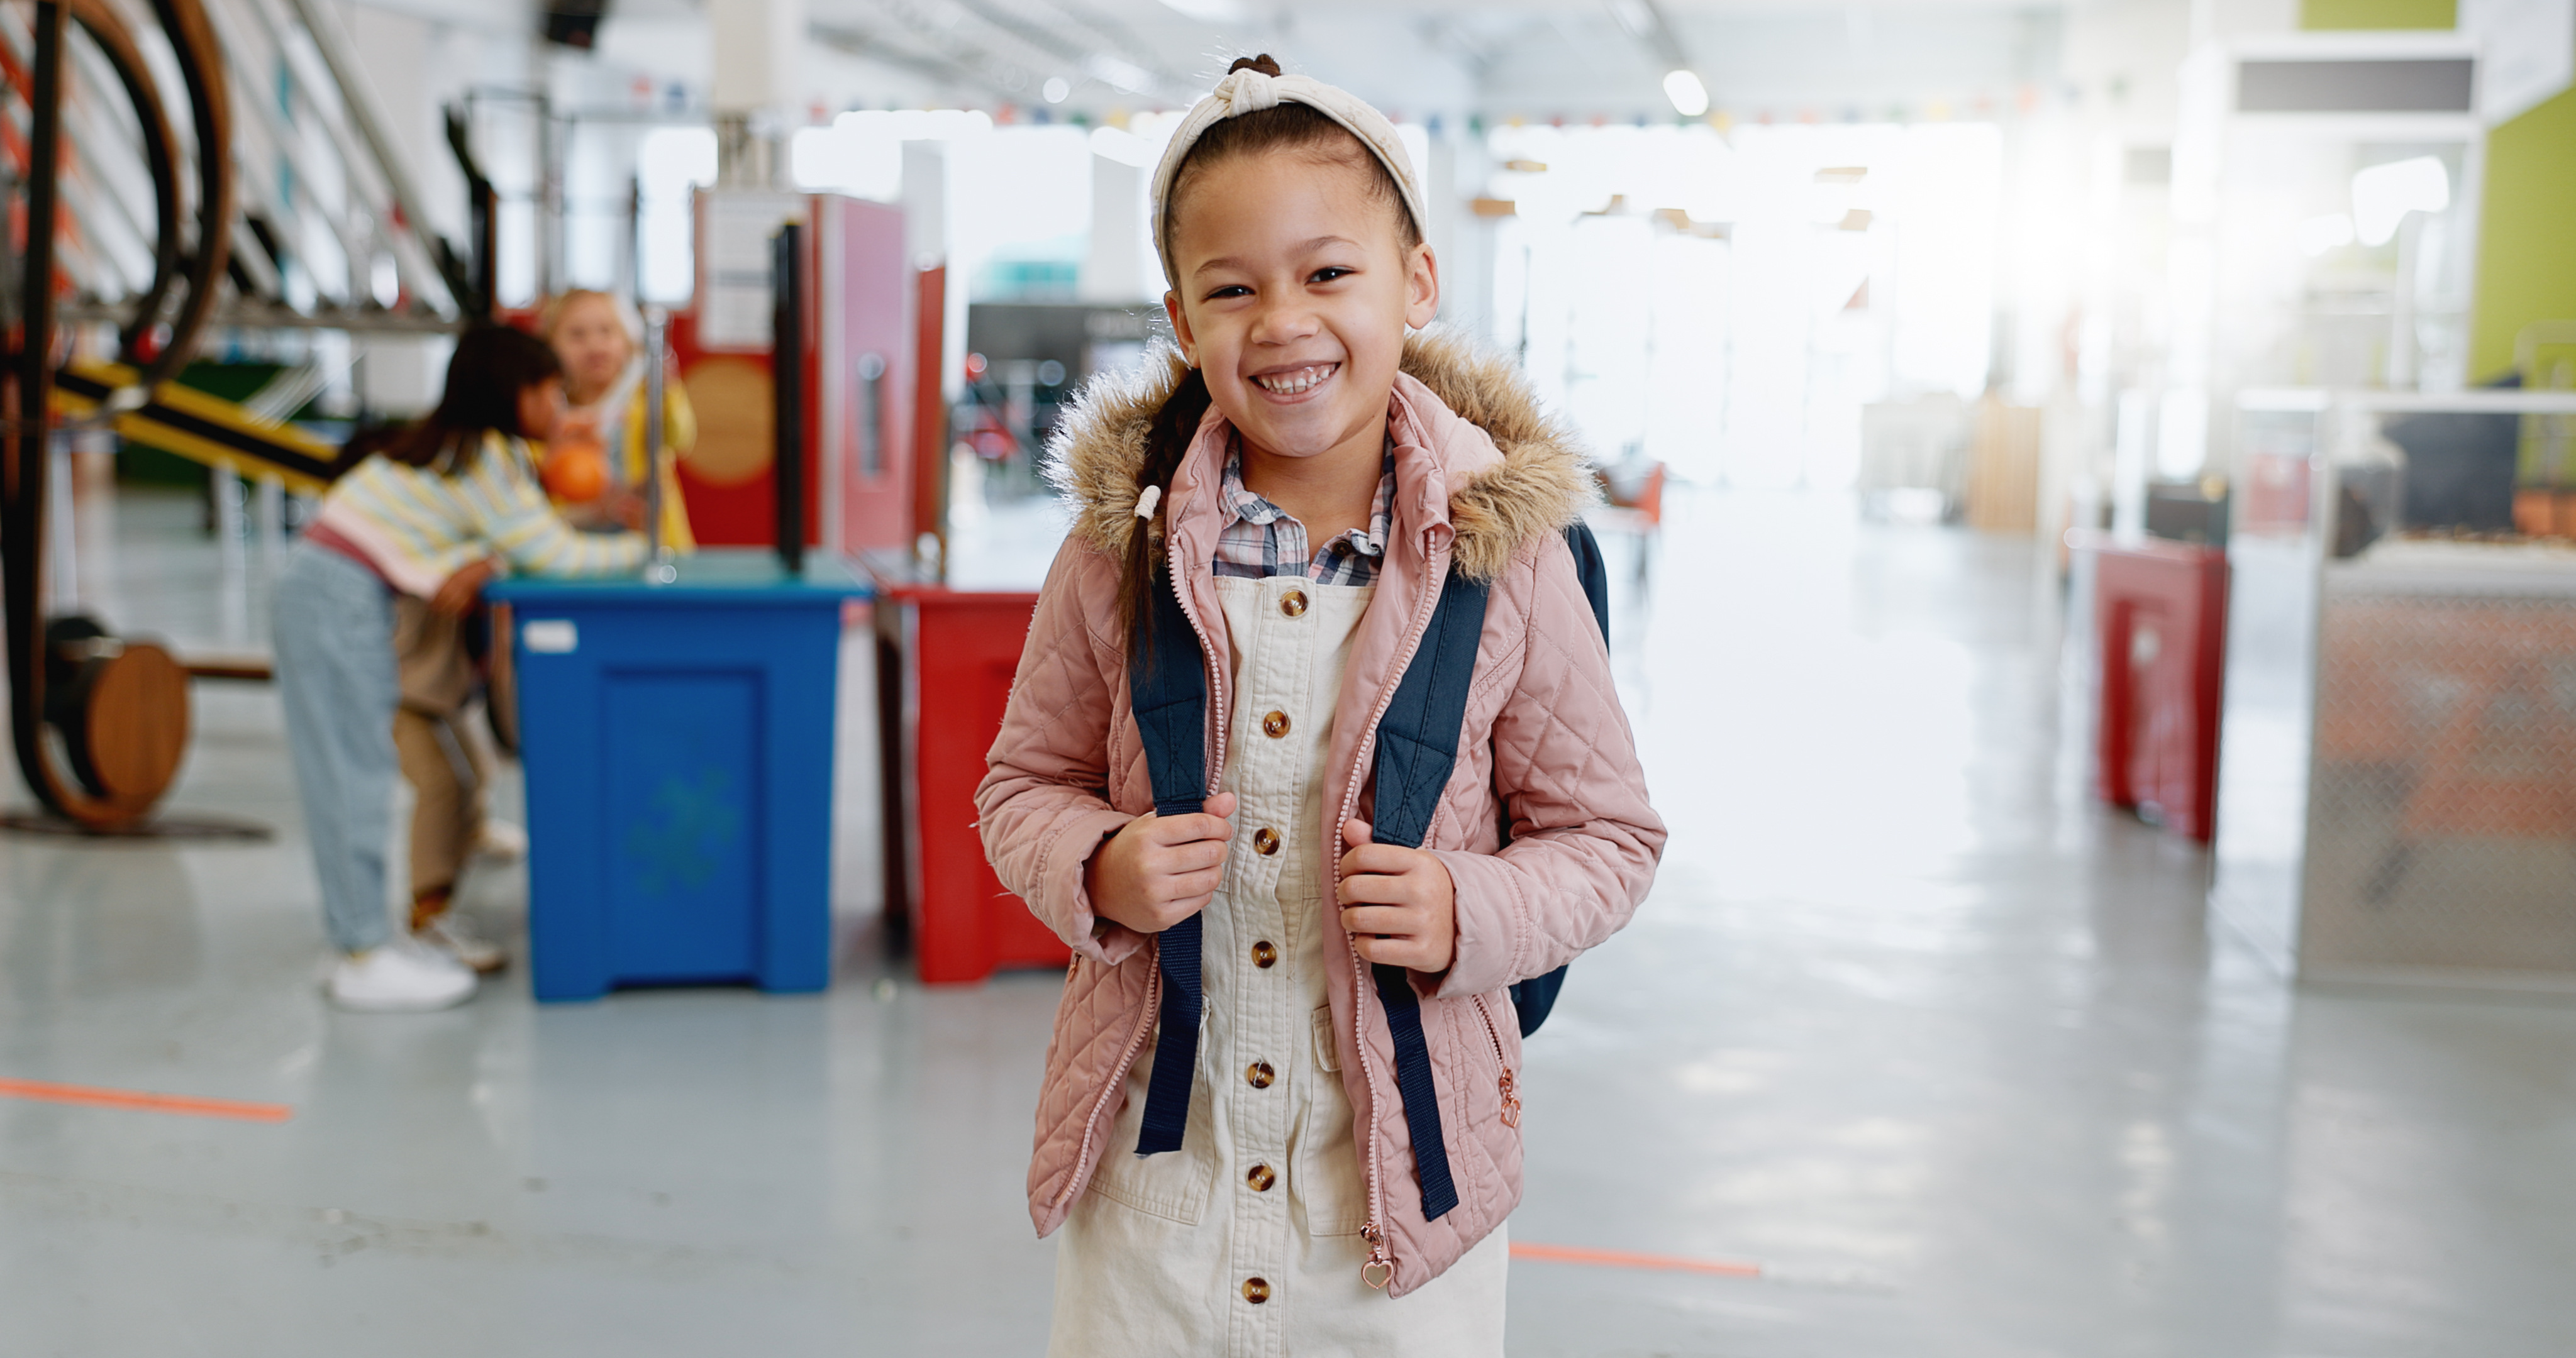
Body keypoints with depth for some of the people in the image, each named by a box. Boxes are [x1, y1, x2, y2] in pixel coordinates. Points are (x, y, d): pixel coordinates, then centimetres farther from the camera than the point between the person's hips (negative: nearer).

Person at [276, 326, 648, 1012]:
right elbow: (556, 557, -16)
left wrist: (478, 564, -12)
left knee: (358, 770, 11)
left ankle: (367, 935, 18)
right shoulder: (484, 458, -16)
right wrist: (633, 548, -2)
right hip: (337, 599, -9)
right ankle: (365, 960, -2)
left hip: (340, 595, 9)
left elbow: (519, 538, 9)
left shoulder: (479, 447, 13)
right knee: (353, 771, -6)